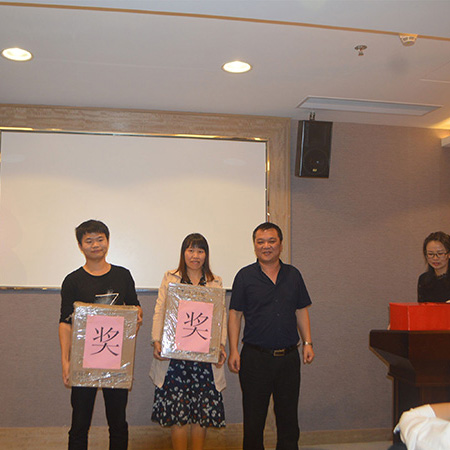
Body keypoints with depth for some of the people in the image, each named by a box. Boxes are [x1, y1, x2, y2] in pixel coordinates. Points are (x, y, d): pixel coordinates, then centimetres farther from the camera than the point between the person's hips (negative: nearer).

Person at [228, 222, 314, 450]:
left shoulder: (293, 275, 8)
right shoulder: (245, 276, -1)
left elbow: (301, 311, 13)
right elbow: (235, 314, -1)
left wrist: (307, 342, 4)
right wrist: (233, 350, -8)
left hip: (289, 356, 3)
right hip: (255, 356, -2)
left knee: (288, 417, 10)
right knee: (254, 417, 8)